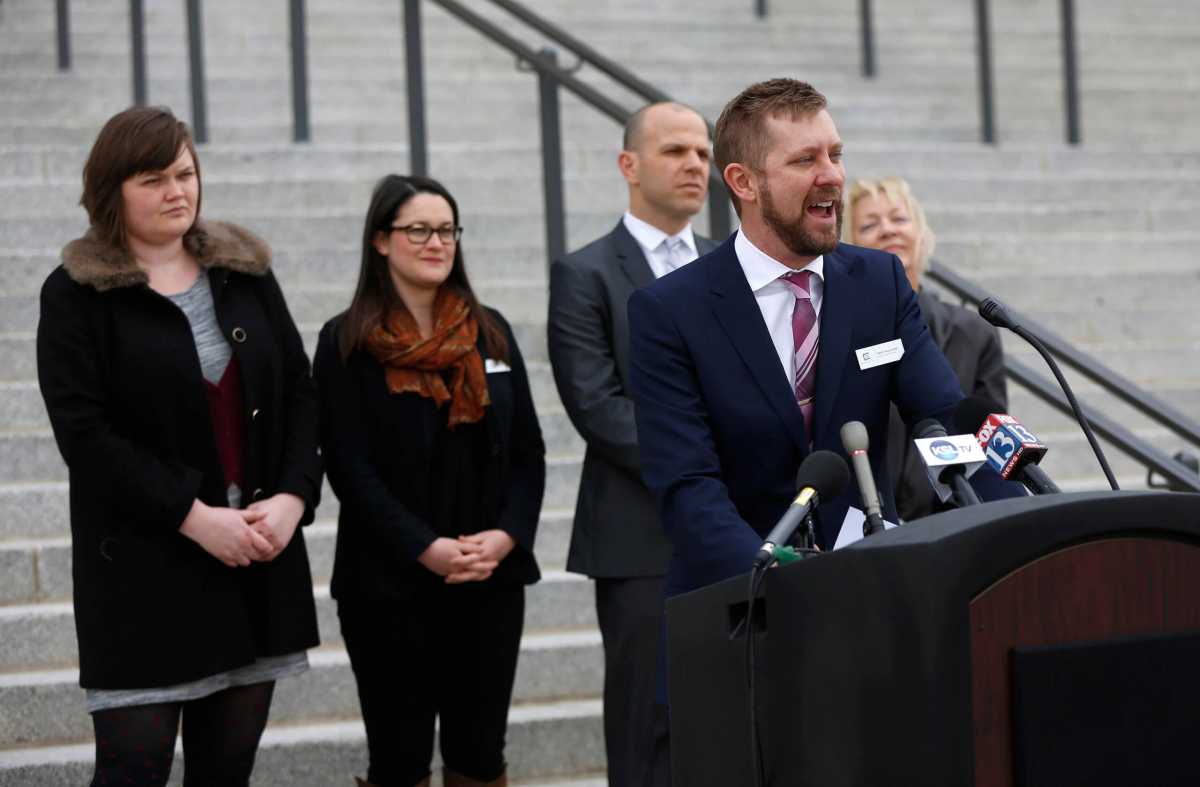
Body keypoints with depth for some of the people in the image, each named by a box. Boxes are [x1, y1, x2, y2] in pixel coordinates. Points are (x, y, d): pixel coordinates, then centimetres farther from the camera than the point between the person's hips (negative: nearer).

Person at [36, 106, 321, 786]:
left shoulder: (245, 272, 11)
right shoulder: (76, 294, -3)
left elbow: (300, 392, 10)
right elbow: (84, 432, -11)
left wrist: (291, 498, -7)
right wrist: (194, 517, -17)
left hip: (260, 556, 4)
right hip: (144, 571, -4)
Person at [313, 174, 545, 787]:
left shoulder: (490, 334, 10)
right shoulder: (346, 343, -2)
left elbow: (527, 450, 9)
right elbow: (349, 465, -8)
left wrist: (506, 535, -9)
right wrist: (425, 548, -17)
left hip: (492, 578, 3)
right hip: (390, 586, -3)